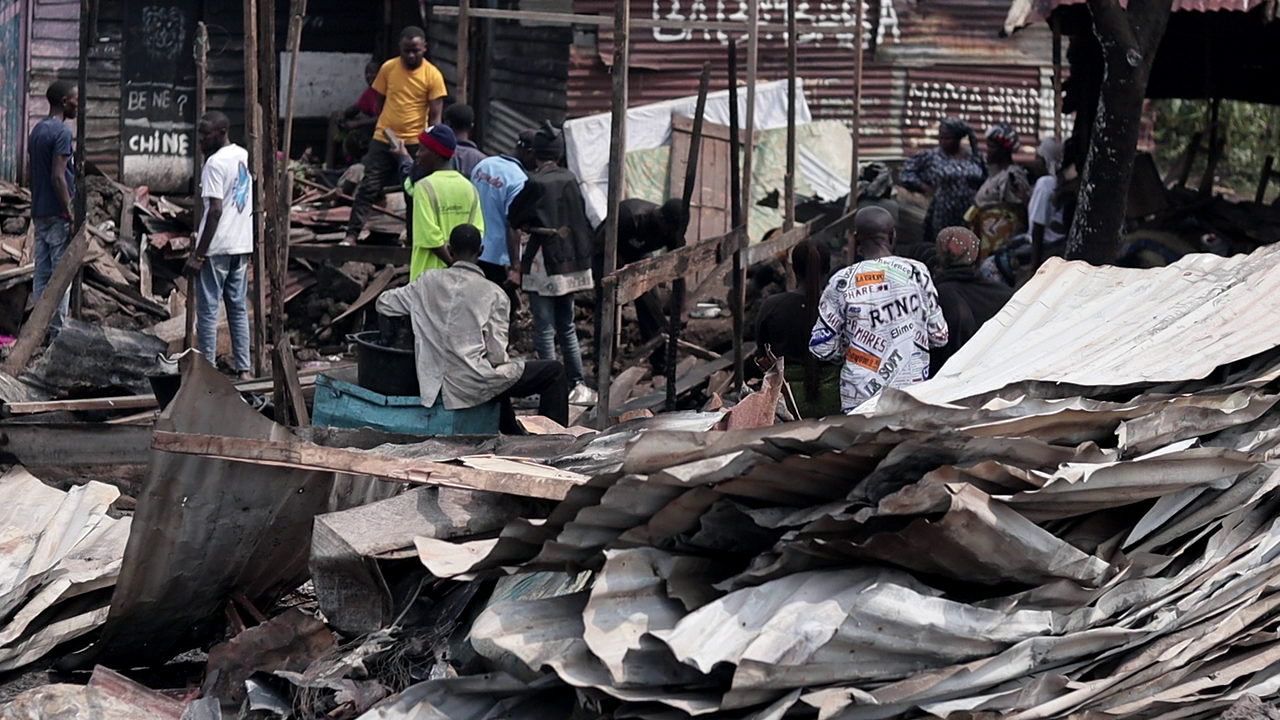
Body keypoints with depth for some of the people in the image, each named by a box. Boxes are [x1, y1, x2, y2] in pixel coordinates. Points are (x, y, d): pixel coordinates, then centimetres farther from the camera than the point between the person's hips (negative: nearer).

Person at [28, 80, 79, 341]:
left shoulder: (36, 130, 13)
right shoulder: (62, 132, -14)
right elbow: (58, 177, -20)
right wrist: (71, 215, -19)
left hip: (39, 212, 9)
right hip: (58, 213, -9)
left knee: (42, 273, 9)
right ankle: (57, 332, -5)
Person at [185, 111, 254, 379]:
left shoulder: (215, 163, -15)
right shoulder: (246, 156, 9)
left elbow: (215, 211, -20)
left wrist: (198, 255, -18)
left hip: (217, 248, -8)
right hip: (243, 245, 8)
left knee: (208, 309, -1)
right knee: (239, 307, 12)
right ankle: (243, 368, 13)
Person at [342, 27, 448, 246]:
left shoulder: (433, 75, -6)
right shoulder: (388, 68, 0)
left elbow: (435, 117, -6)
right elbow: (379, 102, 11)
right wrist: (381, 129, 11)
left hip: (415, 143, -1)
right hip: (383, 140, 1)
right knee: (368, 188, -4)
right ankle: (352, 234, -4)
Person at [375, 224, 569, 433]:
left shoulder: (428, 282, 1)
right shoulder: (494, 294, -9)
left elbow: (384, 304, 10)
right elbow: (497, 355, -12)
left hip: (437, 383, 6)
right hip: (474, 384, -6)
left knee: (499, 376, 38)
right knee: (554, 372, 6)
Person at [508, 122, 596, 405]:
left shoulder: (536, 183, -14)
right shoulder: (570, 179, 4)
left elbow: (514, 217, -6)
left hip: (544, 263, -6)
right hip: (572, 262, 6)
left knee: (544, 329, -1)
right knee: (566, 326, 15)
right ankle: (579, 385, 16)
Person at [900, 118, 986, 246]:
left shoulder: (974, 157, 7)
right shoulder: (930, 157, 1)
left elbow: (984, 183, 18)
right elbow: (905, 174, 4)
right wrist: (925, 187, -5)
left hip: (970, 221, 2)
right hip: (942, 222, -2)